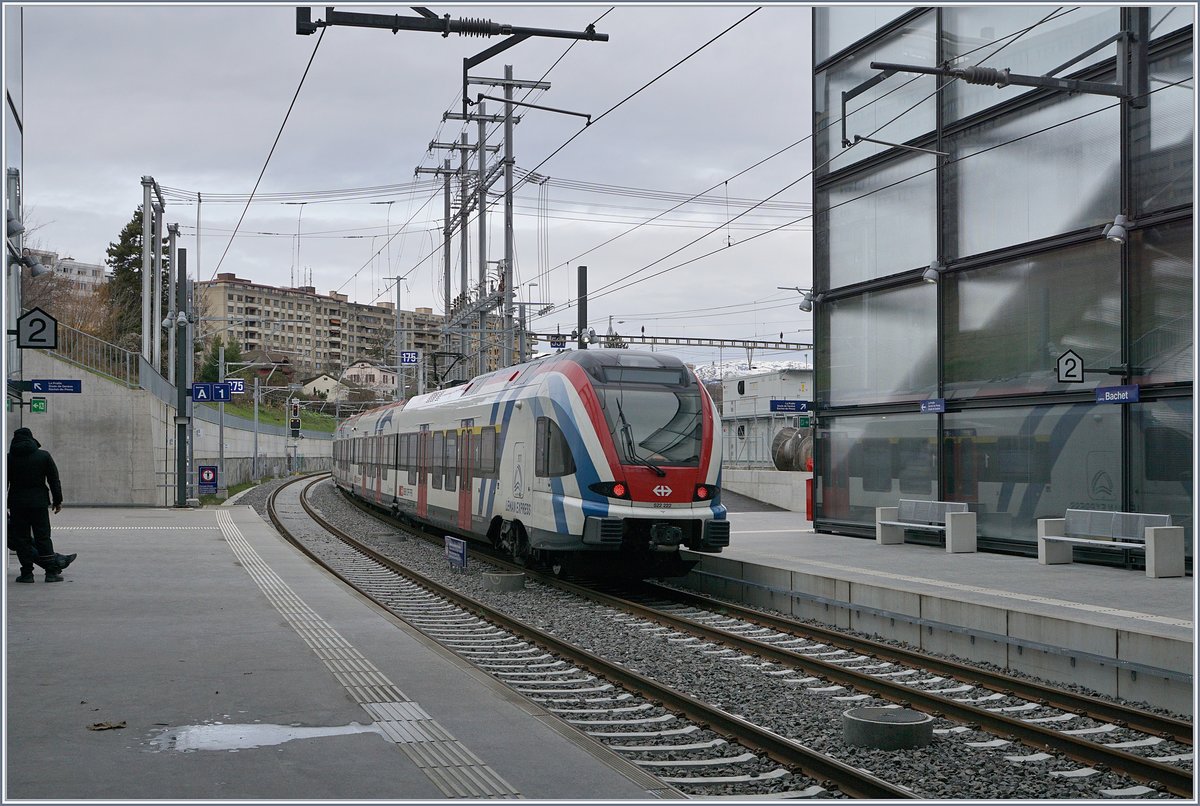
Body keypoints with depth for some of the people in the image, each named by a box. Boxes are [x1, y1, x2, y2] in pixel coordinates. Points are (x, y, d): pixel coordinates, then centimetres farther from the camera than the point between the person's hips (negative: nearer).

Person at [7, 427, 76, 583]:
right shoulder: (44, 456, 2)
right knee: (43, 537, 4)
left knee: (21, 538, 7)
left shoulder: (9, 459, 3)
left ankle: (27, 573, 6)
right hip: (39, 503, 0)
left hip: (17, 504, 0)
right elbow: (54, 481, 2)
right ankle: (51, 572, 1)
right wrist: (58, 501, 9)